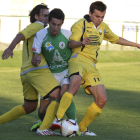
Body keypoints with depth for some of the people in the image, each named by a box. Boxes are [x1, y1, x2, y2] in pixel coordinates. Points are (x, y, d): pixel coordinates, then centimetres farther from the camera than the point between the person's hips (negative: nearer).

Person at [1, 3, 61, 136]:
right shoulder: (37, 25, 2)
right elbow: (20, 35, -14)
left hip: (26, 73, 10)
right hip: (38, 70, -10)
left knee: (29, 106, 19)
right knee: (58, 96, -16)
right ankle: (44, 128, -23)